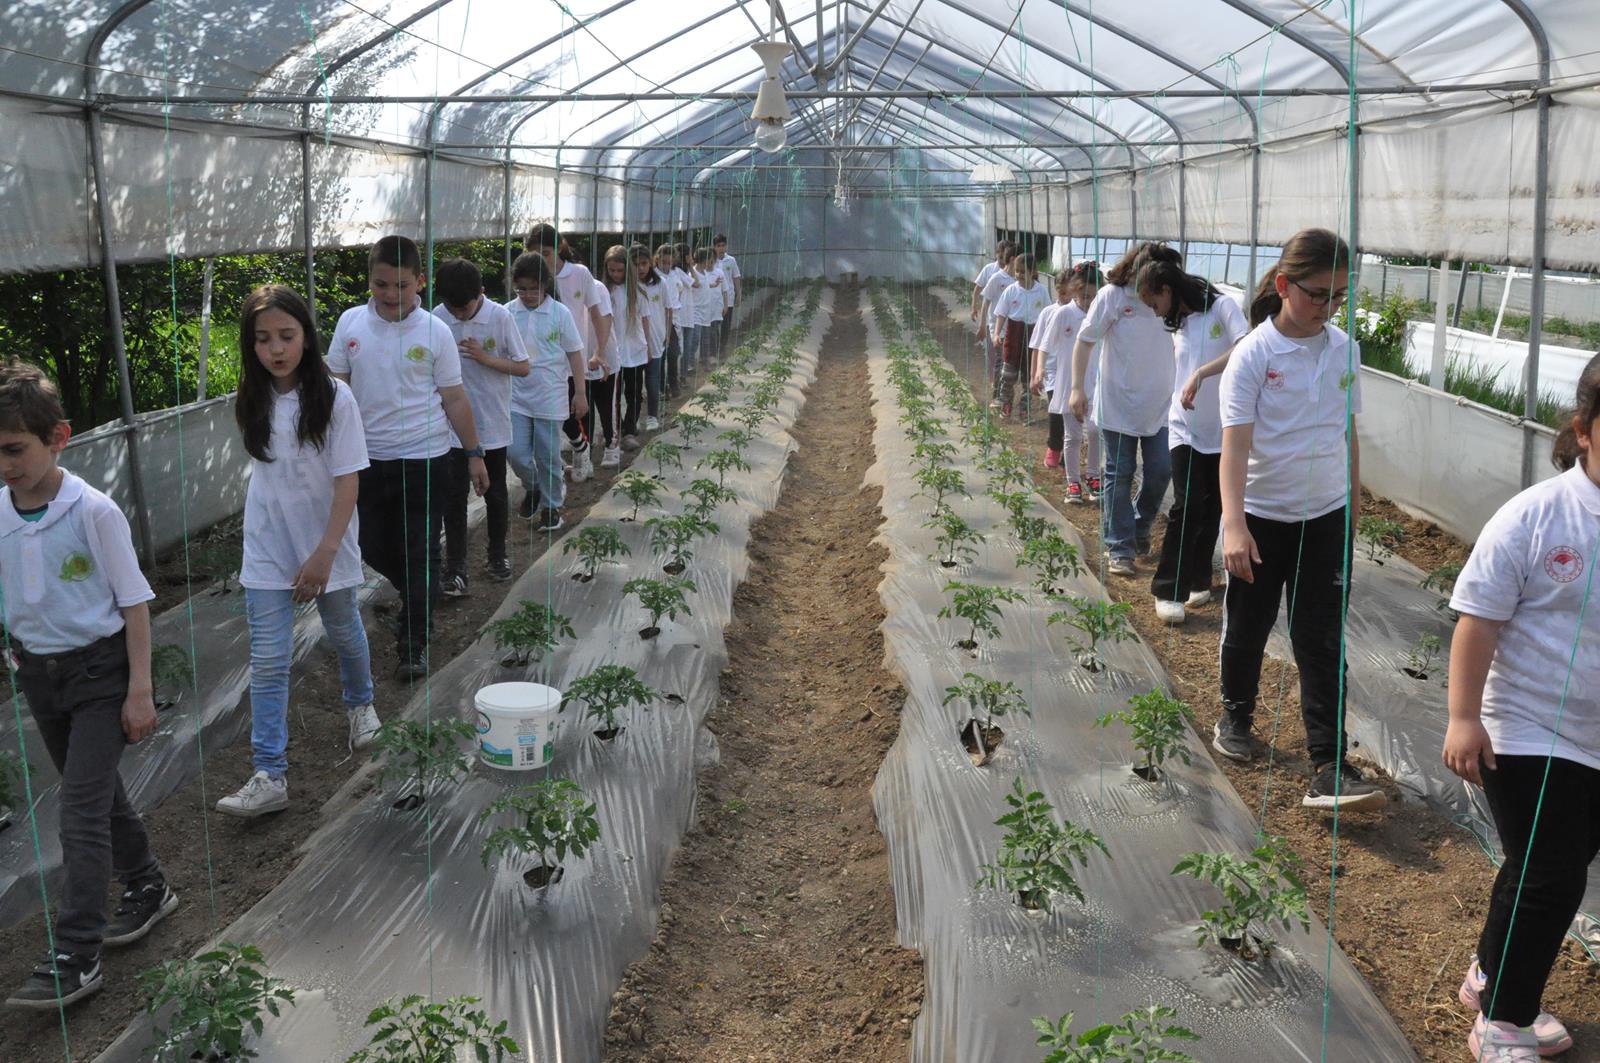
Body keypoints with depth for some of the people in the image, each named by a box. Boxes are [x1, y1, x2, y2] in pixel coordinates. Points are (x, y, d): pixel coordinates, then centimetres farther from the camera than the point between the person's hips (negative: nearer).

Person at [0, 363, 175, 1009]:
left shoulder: (93, 512, -17)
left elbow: (134, 602, -11)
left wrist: (140, 689, -11)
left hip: (98, 669, -5)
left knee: (80, 809, -8)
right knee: (98, 792, 18)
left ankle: (75, 956, -3)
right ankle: (146, 888, 38)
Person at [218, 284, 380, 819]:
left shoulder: (334, 397, -16)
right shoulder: (253, 402, -4)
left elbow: (347, 480, -16)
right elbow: (264, 467, 10)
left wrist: (325, 552, -21)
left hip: (326, 542, -2)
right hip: (267, 549, 2)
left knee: (345, 633, 19)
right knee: (268, 661, -2)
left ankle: (360, 704, 49)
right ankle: (270, 776, 1)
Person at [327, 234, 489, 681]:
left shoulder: (435, 331, -6)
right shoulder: (351, 323, -1)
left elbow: (454, 398, 0)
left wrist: (474, 453, 2)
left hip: (423, 457, -3)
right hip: (368, 457, 3)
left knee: (419, 553, 0)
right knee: (372, 547, 14)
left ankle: (414, 644, 11)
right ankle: (419, 601, 42)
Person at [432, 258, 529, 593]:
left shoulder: (500, 317, -12)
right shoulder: (436, 318, -7)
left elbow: (523, 367, -7)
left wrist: (486, 358, -21)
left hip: (493, 423, 0)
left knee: (495, 493, 13)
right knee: (454, 496, -1)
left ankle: (497, 555, 32)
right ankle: (455, 568, 6)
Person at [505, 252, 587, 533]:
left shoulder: (560, 313, -6)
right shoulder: (507, 313, -2)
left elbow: (574, 354, -1)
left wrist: (580, 392, -2)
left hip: (550, 397, -2)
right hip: (517, 396, 2)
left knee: (548, 456, 6)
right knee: (516, 452, 0)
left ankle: (552, 506, 23)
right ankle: (534, 488, 29)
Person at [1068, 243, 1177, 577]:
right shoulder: (1112, 296, -11)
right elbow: (1084, 341, -6)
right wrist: (1077, 388, -10)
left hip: (1160, 406, 3)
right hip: (1118, 405, -3)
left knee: (1161, 471, 5)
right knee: (1119, 477, 4)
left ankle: (1140, 527, 31)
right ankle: (1120, 548, 13)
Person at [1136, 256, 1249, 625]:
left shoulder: (1221, 307, -8)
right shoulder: (1178, 323, 10)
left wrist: (1202, 373, -31)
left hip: (1223, 431, -2)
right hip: (1186, 429, 2)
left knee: (1211, 509, 6)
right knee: (1187, 506, -8)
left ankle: (1197, 580, 21)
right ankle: (1169, 591, -3)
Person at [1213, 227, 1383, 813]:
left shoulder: (1344, 349, 0)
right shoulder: (1253, 354, -14)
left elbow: (1348, 431, 11)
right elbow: (1235, 442, -21)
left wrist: (1354, 502, 15)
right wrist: (1233, 524, -31)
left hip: (1326, 516, 3)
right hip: (1262, 516, -3)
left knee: (1322, 641, 0)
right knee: (1247, 627, 14)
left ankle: (1329, 768, 0)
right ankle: (1236, 715, 40)